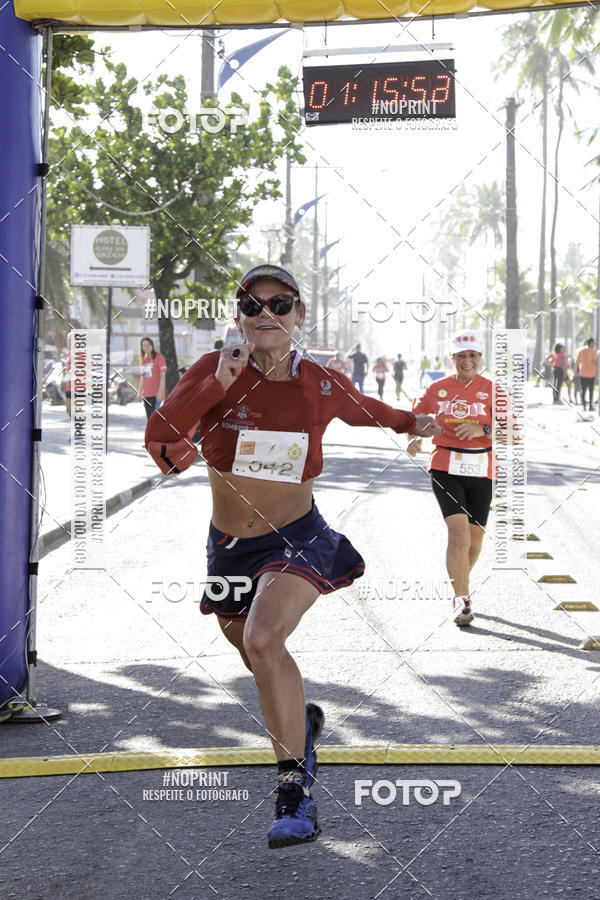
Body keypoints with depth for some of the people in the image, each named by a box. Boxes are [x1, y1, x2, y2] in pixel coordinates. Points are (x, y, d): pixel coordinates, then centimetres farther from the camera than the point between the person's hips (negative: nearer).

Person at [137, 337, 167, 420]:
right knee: (149, 418, 7)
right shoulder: (144, 360, 17)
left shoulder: (159, 357, -4)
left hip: (156, 394, -7)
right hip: (146, 394, 7)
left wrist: (160, 391, -18)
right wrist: (139, 392, 18)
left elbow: (163, 375, -9)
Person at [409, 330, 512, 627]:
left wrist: (483, 430, -21)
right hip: (445, 469, -1)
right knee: (458, 532, -18)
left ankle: (458, 585, 36)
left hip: (481, 471, 1)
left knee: (474, 539, 8)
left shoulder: (492, 390, 0)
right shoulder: (437, 389, 4)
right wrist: (414, 438, 0)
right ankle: (463, 601, -14)